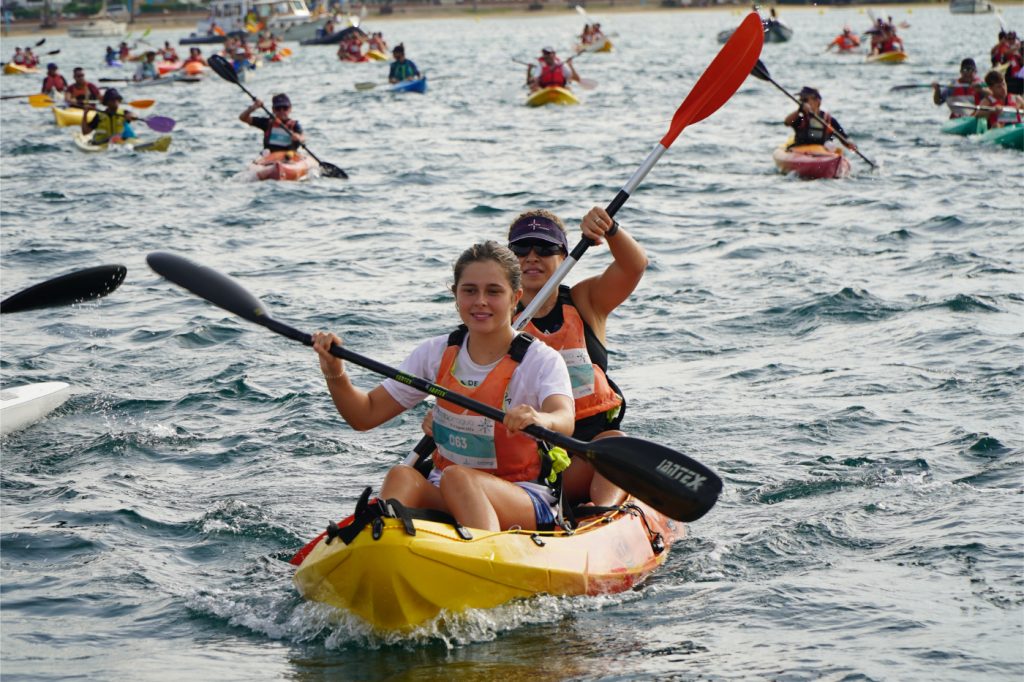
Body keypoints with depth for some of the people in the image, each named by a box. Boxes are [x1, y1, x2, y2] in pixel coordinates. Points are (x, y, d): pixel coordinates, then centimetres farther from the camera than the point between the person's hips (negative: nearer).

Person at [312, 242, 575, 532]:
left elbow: (565, 421, -27)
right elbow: (366, 415, 8)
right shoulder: (436, 353, 8)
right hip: (443, 495, 4)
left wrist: (541, 420, -52)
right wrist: (335, 375, -13)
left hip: (526, 502, -4)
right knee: (402, 476, -29)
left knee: (457, 477, -35)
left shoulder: (542, 361, -6)